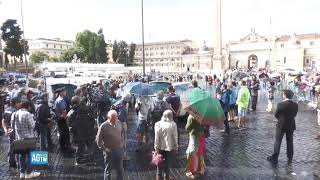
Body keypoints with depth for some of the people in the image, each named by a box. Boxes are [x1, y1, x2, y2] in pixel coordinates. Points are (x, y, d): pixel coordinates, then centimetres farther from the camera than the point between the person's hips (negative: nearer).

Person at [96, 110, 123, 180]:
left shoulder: (119, 122, -1)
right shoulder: (103, 126, -17)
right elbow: (98, 140, -10)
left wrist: (121, 144, 10)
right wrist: (104, 149, -13)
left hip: (118, 150, 5)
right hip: (109, 151, -5)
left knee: (120, 170, 14)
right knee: (108, 170, 11)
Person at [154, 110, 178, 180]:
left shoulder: (158, 124, -10)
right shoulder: (173, 125, -12)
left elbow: (156, 137, -9)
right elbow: (175, 137, -7)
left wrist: (156, 147, -2)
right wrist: (176, 147, 3)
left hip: (160, 147, 1)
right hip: (169, 147, -1)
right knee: (167, 163, 15)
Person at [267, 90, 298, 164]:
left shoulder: (280, 104, -21)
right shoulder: (295, 105, -8)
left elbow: (276, 115, -10)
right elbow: (294, 115, 3)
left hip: (281, 125, -4)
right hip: (291, 126, 4)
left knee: (278, 142, 8)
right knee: (290, 142, 18)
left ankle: (274, 158, 16)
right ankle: (290, 158, 31)